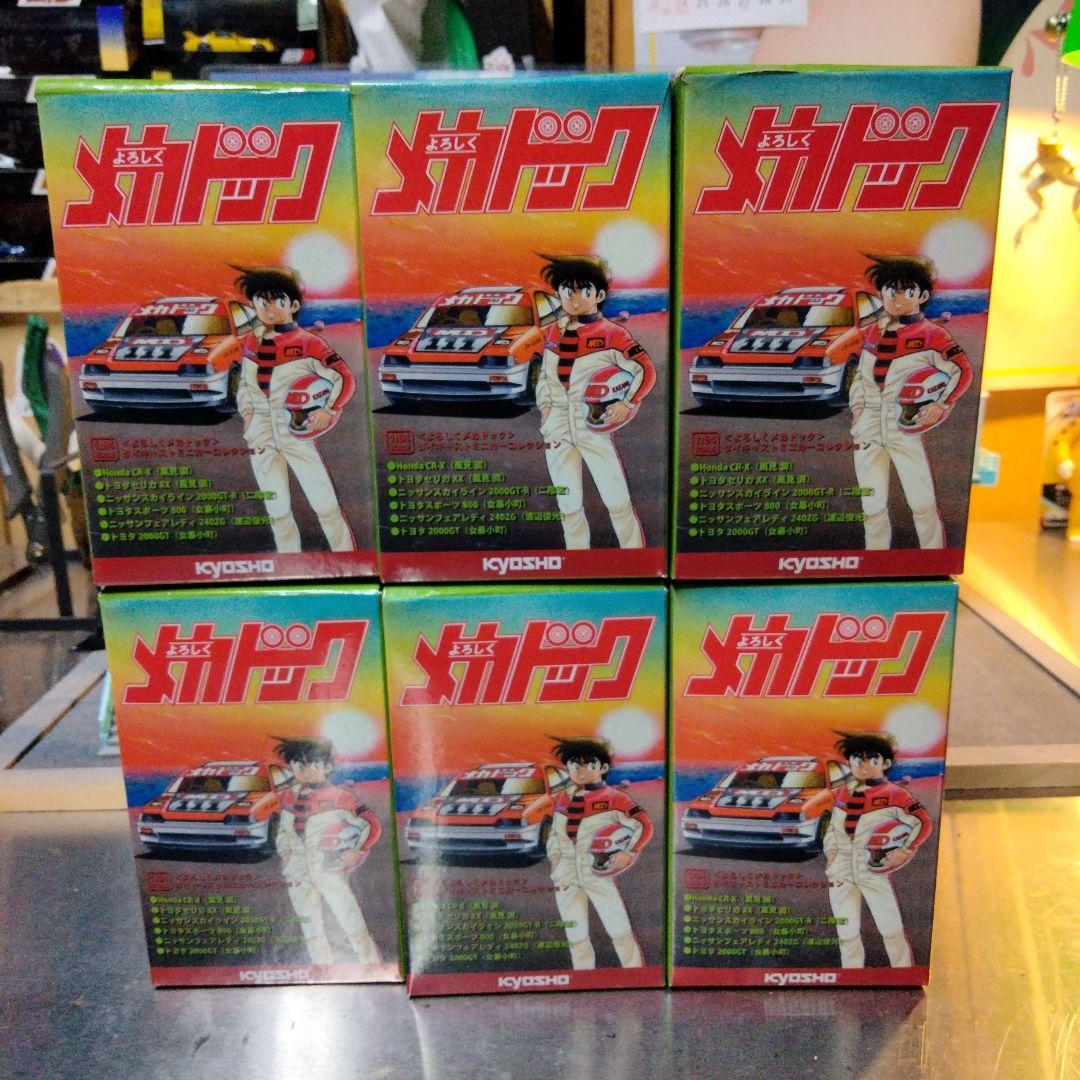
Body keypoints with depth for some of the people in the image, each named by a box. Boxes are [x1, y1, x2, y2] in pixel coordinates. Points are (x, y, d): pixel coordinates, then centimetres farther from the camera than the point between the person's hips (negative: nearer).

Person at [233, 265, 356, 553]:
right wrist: (246, 413, 5)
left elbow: (345, 378, -10)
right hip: (261, 434, 5)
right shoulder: (248, 342, 4)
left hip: (297, 432, -4)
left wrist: (329, 410, -20)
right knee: (277, 508, 12)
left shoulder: (307, 343, -11)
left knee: (325, 504, -3)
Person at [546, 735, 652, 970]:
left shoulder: (613, 798, -11)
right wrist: (555, 858, 2)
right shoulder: (562, 799, 4)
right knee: (576, 935, 12)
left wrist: (628, 853, -20)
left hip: (598, 873, -4)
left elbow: (644, 825, -10)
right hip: (566, 876, 4)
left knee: (620, 931, -1)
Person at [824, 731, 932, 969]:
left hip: (873, 869, -4)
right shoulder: (843, 793, 7)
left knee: (891, 929, 1)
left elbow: (923, 822, -8)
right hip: (841, 869, 4)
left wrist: (904, 851, -14)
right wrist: (831, 852, 3)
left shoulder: (894, 795, -8)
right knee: (847, 931, 10)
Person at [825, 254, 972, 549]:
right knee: (872, 506, 10)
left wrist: (940, 405, -13)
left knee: (923, 503, -3)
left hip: (905, 428, -4)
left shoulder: (930, 334, -4)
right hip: (867, 429, 4)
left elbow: (962, 371, -4)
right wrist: (857, 406, 7)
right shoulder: (871, 333, 10)